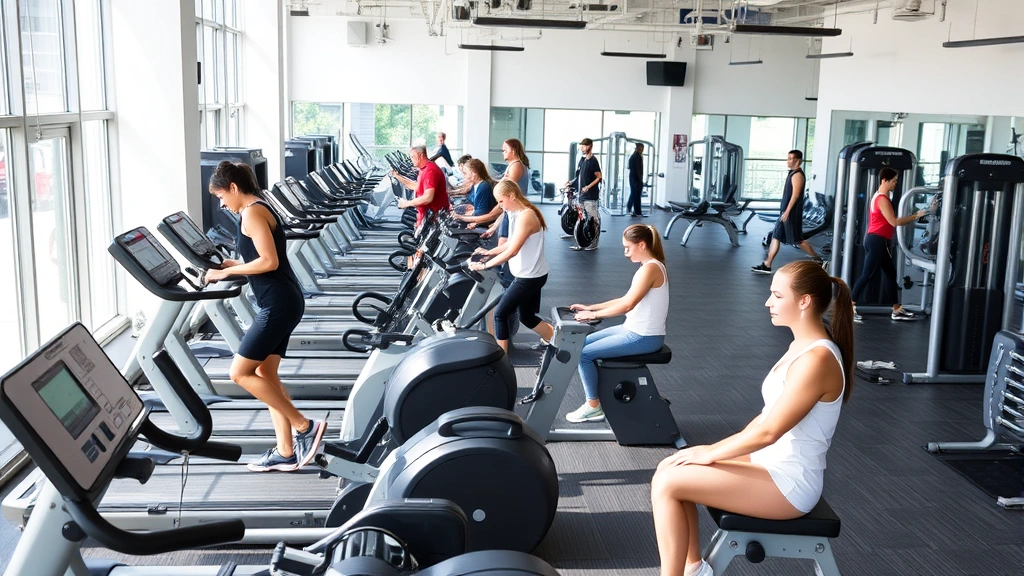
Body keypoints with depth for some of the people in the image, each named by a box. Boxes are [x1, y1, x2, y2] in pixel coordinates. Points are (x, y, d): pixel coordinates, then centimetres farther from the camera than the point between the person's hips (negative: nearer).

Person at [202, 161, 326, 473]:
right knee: (265, 374, 12)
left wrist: (228, 271, -11)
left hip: (278, 304, -10)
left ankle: (305, 426, -2)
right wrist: (229, 265, 14)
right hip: (281, 302, 10)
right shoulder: (259, 209, 18)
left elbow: (269, 261, -21)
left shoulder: (252, 212, -13)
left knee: (240, 373, -6)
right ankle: (286, 452, 15)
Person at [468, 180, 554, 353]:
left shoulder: (526, 216, -23)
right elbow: (511, 243, 17)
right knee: (527, 317, 18)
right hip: (526, 274, 10)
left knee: (500, 313, -4)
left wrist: (484, 265, -23)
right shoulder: (517, 214, 7)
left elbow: (512, 251, -27)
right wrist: (488, 252, 9)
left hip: (530, 277, -10)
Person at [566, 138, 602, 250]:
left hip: (590, 196, -8)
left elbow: (599, 177, -10)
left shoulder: (593, 161, -10)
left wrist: (588, 187, -19)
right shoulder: (582, 160, 13)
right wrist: (571, 182, 7)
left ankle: (594, 243, 2)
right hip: (582, 195, 8)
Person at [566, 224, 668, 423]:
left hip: (643, 338, -10)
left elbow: (627, 305, -26)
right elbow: (627, 299, 15)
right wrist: (591, 307, 10)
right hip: (634, 330, 10)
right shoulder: (650, 266, 10)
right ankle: (600, 395, 18)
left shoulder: (650, 268, -21)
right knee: (583, 343, 12)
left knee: (584, 354, -10)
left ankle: (593, 406, 4)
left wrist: (593, 314, -17)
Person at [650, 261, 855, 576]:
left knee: (668, 483, -16)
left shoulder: (816, 359, -24)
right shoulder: (803, 345, 7)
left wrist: (711, 454, -12)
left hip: (789, 483, -10)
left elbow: (768, 431, -23)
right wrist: (718, 448, 8)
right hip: (773, 463, 10)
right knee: (670, 468, 4)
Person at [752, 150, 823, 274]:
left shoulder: (798, 175, -16)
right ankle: (767, 266, 8)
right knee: (775, 237, 7)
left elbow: (795, 195, -22)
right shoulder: (792, 173, 14)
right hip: (786, 212, 10)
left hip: (792, 213, -10)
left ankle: (819, 260, 14)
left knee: (798, 240, -1)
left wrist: (787, 211, -23)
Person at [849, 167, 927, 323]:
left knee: (891, 273, 14)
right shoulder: (883, 199, -16)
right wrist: (916, 216, -15)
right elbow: (894, 222, -20)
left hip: (875, 240, 11)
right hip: (878, 240, -11)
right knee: (867, 275, -8)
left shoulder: (879, 196, 16)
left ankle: (896, 310, 20)